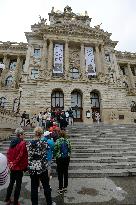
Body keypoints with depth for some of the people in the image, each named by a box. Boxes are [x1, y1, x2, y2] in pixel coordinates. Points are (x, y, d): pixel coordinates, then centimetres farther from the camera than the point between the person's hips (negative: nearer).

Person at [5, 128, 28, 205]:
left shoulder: (13, 142, 2)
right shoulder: (23, 143, -21)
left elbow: (8, 153, 4)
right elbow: (21, 155, -23)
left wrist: (10, 162, 4)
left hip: (12, 166, 7)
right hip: (19, 167, -7)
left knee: (11, 183, 26)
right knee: (18, 185, 11)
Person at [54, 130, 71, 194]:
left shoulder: (57, 141, -14)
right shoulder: (68, 141, -5)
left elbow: (55, 150, -9)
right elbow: (70, 149, 2)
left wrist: (55, 156, 9)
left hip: (59, 158, -3)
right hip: (66, 158, 3)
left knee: (60, 173, 10)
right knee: (65, 173, 16)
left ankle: (60, 188, 20)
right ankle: (65, 187, 30)